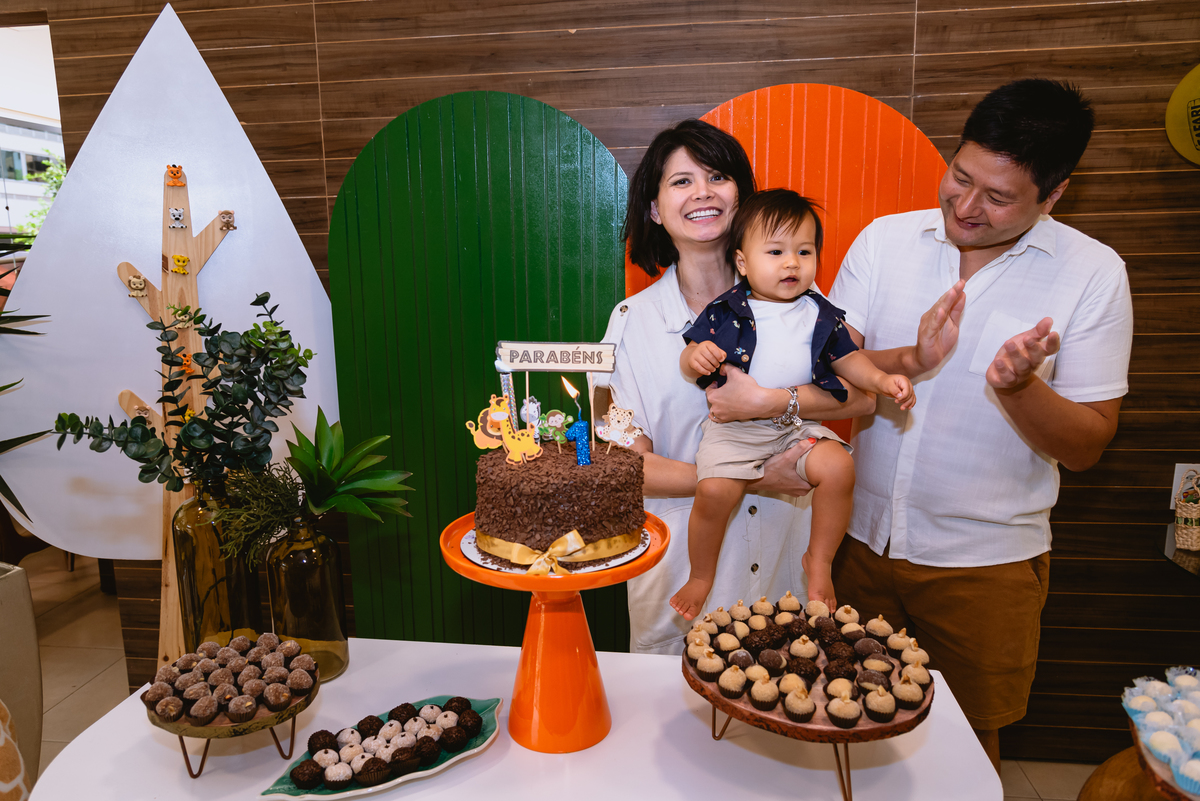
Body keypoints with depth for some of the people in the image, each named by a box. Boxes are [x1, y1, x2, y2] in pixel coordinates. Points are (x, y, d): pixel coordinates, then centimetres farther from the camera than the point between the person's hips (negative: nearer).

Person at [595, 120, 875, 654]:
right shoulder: (633, 320, -4)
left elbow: (863, 395, -10)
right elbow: (632, 465, -8)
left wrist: (769, 401, -25)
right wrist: (750, 480, -16)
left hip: (783, 559, 1)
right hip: (680, 566, -1)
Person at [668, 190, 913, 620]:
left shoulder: (820, 313, 9)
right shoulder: (724, 311, -1)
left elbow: (846, 358, 18)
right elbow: (689, 361, 1)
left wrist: (881, 379, 1)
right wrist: (697, 358, -23)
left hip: (800, 423, 3)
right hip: (735, 423, -2)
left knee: (838, 467, -23)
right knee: (714, 489, -24)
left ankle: (819, 561, 3)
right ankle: (700, 577, 4)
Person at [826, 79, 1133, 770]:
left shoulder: (1092, 273, -8)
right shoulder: (885, 239, -2)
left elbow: (1086, 447, -8)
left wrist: (1018, 387, -27)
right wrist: (911, 361, -25)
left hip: (984, 562, -2)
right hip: (862, 537, 2)